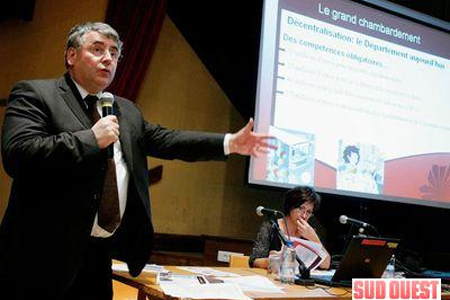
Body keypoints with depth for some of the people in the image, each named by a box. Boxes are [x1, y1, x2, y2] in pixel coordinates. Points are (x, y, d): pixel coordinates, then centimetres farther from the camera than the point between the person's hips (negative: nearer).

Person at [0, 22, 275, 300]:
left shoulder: (126, 110, 16)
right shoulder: (34, 94, -5)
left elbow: (165, 140, 11)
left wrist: (231, 143, 4)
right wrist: (91, 138, -18)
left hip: (100, 255, 7)